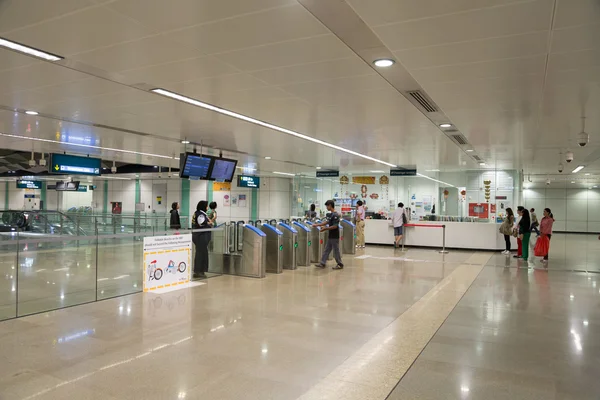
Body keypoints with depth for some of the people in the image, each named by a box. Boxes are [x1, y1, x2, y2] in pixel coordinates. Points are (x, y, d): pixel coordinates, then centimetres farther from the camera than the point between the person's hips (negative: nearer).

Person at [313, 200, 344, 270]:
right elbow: (327, 222, 18)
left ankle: (340, 264, 13)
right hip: (331, 236, 9)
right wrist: (317, 225, 16)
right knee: (327, 250, 11)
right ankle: (323, 263, 16)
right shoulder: (330, 214, 9)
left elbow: (335, 226, -24)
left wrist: (325, 228, -19)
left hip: (334, 236, -9)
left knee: (336, 250, 1)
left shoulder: (335, 215, -20)